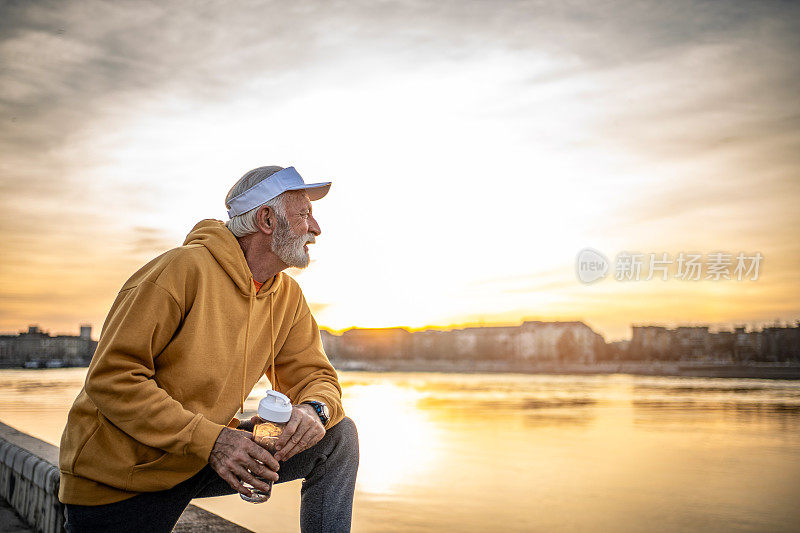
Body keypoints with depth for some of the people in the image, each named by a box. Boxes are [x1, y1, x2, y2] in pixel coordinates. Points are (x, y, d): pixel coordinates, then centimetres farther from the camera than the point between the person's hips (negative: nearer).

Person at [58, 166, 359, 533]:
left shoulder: (288, 298, 1)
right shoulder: (184, 269, -21)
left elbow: (313, 376, 5)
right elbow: (110, 378, -22)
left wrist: (315, 409, -22)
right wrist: (210, 439, -31)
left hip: (206, 455, 6)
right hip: (120, 478, -5)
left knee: (338, 436, -4)